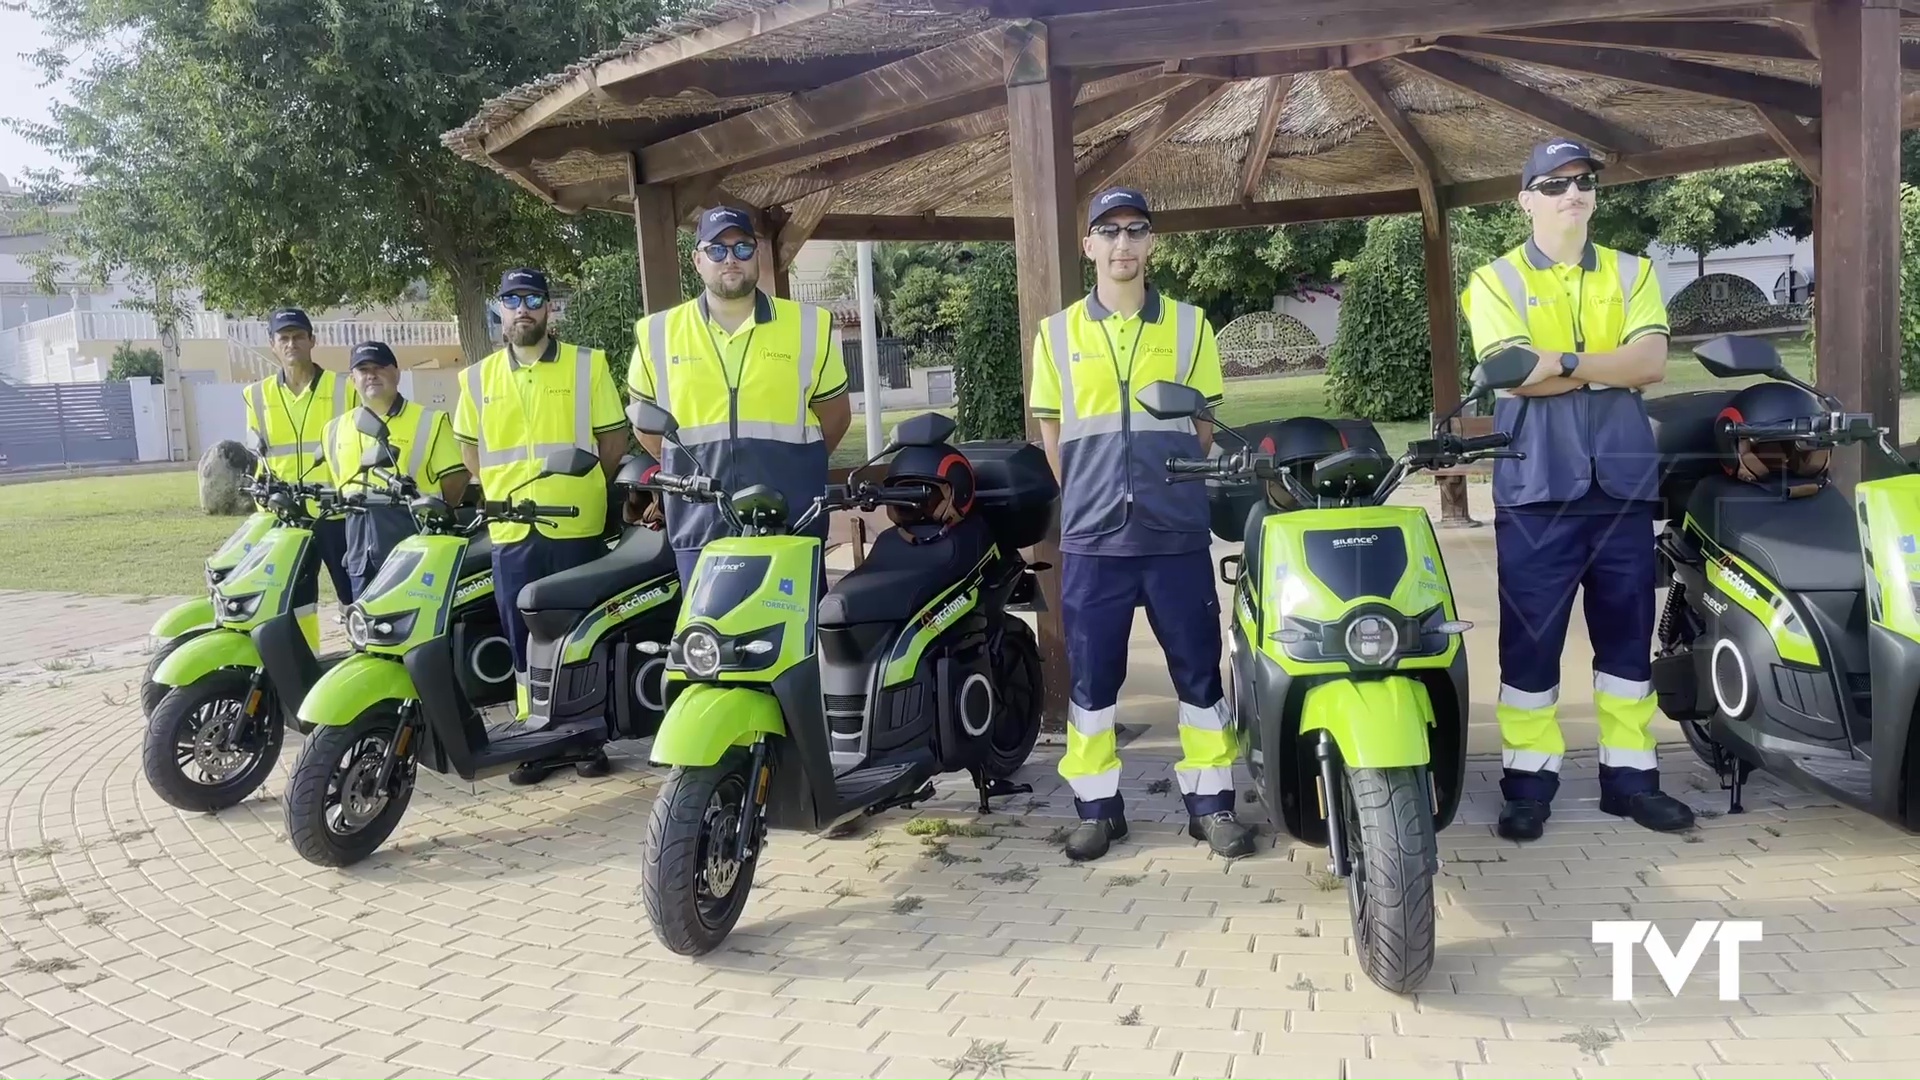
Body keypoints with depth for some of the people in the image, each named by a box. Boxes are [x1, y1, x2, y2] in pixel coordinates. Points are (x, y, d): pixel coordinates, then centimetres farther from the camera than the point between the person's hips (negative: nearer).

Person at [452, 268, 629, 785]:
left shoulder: (587, 364, 2)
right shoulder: (478, 377, 10)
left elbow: (613, 437, 4)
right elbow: (469, 445, 20)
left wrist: (583, 492, 5)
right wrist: (502, 495, 11)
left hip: (577, 528, -2)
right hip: (512, 531, 3)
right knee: (524, 641, 7)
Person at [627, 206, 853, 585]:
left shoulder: (808, 326, 4)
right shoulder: (658, 333, 6)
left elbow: (835, 413, 14)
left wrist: (797, 467, 9)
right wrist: (688, 471, 12)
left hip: (792, 526, 0)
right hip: (699, 528, 1)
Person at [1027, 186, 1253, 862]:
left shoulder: (1188, 325, 8)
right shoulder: (1058, 332, 7)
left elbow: (1203, 427, 12)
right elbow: (1051, 432, 11)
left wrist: (1186, 496, 9)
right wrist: (1087, 500, 7)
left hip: (1178, 534, 0)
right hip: (1092, 538, 0)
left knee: (1199, 671, 4)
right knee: (1091, 676, 5)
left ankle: (1211, 803, 15)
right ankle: (1097, 807, 17)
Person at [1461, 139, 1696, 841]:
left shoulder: (1631, 274, 13)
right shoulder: (1496, 280, 4)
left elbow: (1653, 363, -4)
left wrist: (1565, 362, -15)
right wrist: (1614, 366, -9)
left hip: (1622, 479, 4)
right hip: (1537, 483, -3)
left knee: (1627, 633, 9)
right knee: (1531, 636, 0)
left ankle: (1629, 775, 19)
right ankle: (1528, 780, 8)